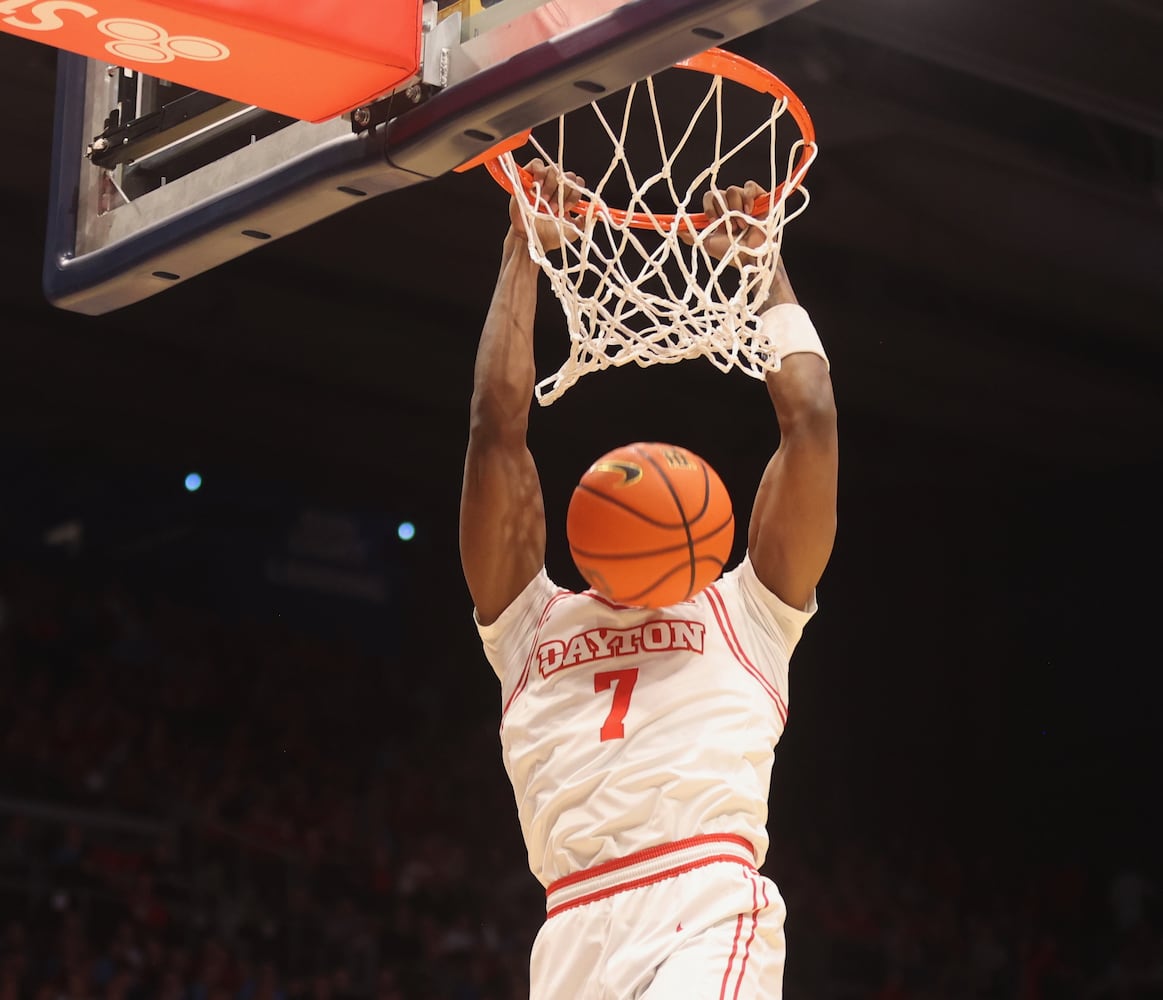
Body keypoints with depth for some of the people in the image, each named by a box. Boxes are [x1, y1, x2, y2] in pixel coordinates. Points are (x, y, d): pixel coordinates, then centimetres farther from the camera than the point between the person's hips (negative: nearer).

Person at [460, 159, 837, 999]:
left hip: (709, 921, -4)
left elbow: (811, 421, 16)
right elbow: (499, 426, 19)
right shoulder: (532, 620, 25)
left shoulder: (744, 612, 21)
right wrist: (524, 252, 22)